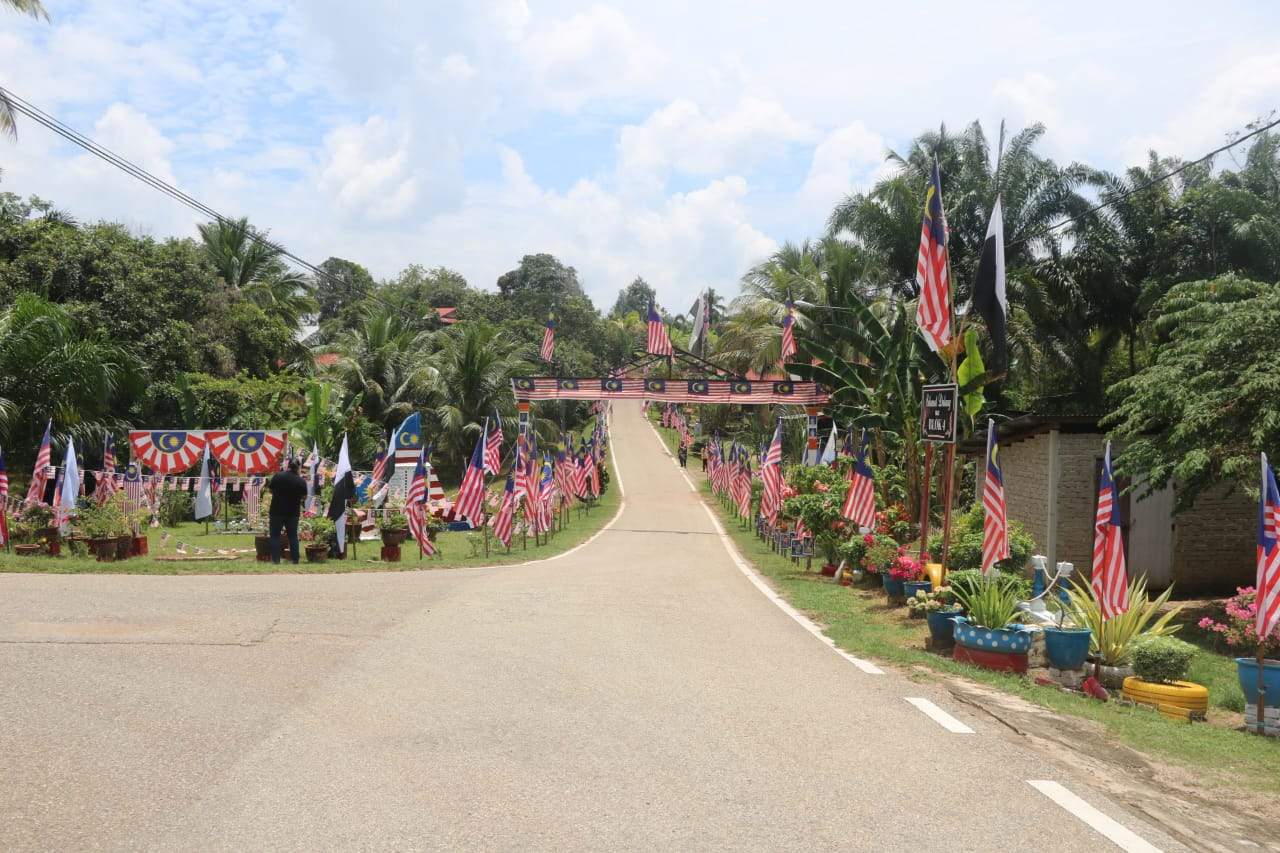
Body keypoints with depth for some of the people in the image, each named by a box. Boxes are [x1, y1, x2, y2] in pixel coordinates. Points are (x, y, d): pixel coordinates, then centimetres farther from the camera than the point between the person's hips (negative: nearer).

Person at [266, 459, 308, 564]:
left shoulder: (278, 476, -8)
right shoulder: (301, 481, -8)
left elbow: (271, 490, 3)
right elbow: (304, 497, -1)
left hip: (277, 511, -1)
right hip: (293, 512, 1)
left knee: (275, 535, 7)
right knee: (293, 536, 11)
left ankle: (276, 559, 4)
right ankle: (295, 559, 11)